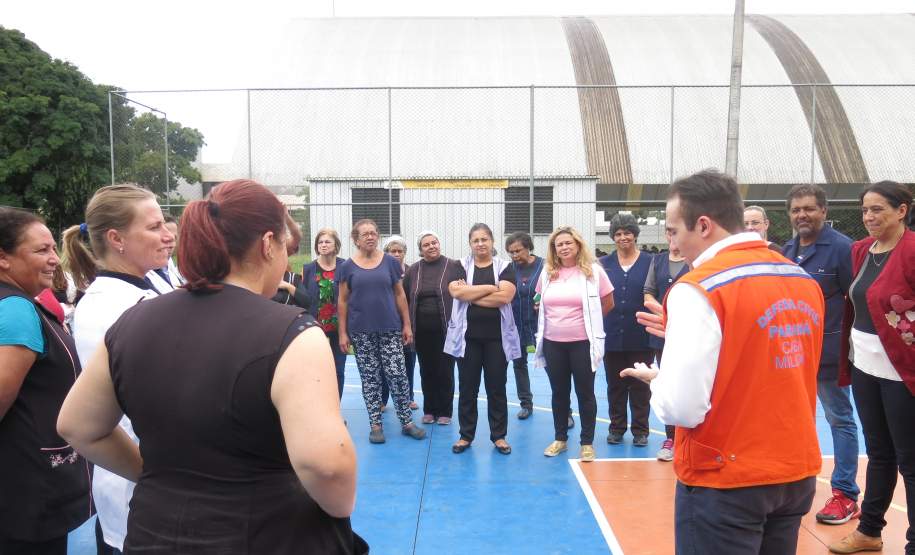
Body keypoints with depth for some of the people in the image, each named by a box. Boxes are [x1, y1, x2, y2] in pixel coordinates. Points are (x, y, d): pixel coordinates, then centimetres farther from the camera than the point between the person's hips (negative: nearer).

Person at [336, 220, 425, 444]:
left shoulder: (390, 262, 3)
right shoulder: (347, 267, 1)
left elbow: (399, 295, 7)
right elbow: (342, 301, 3)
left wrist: (407, 324, 3)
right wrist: (342, 332, -1)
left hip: (390, 328, 0)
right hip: (361, 331, 0)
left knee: (397, 374, -2)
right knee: (370, 378, 6)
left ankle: (407, 422, 11)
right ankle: (375, 425, 16)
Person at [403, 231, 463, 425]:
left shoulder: (454, 266, -3)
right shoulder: (413, 270, 7)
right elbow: (404, 299, 11)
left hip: (446, 329, -3)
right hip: (421, 330, 3)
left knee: (445, 371, 4)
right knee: (427, 371, 10)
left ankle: (445, 411, 16)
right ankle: (429, 410, 22)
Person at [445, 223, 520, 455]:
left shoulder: (504, 267, 3)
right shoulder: (460, 266, 5)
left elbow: (504, 297, -13)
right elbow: (457, 292, -13)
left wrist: (470, 294, -11)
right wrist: (490, 288, -11)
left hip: (497, 337, 0)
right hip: (467, 336, 1)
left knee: (496, 387, 8)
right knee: (467, 387, 8)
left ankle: (499, 436, 19)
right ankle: (466, 435, 20)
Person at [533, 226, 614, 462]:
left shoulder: (593, 270, -6)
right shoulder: (547, 273, 6)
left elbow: (608, 304, 2)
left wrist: (588, 320, 7)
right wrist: (556, 321, 7)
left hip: (582, 343, -3)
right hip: (553, 343, 4)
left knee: (585, 393, 6)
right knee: (559, 393, 13)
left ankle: (587, 443, 18)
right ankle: (560, 439, 27)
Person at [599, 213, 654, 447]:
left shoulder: (649, 262, -2)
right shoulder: (605, 263, 5)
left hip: (640, 337, -2)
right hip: (612, 336, 2)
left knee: (639, 385, 8)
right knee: (615, 385, 11)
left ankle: (640, 430, 20)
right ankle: (616, 428, 24)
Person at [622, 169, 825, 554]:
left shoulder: (699, 289, -19)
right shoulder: (805, 281, 3)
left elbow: (682, 409, -23)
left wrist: (655, 379, -3)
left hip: (725, 483, -7)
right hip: (798, 473, 7)